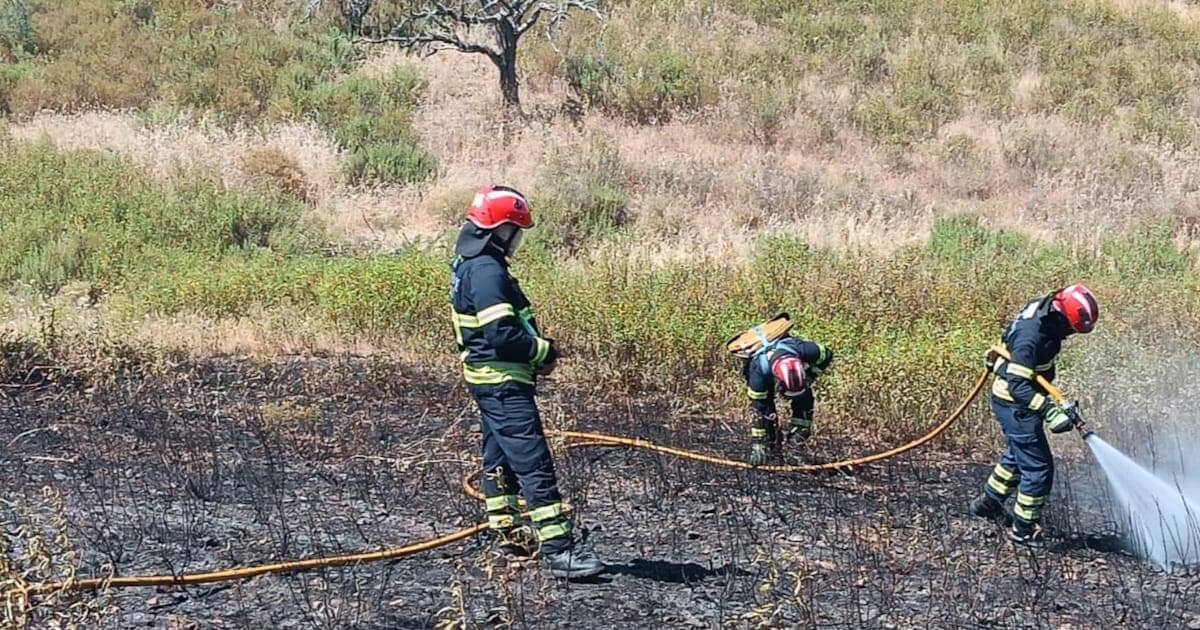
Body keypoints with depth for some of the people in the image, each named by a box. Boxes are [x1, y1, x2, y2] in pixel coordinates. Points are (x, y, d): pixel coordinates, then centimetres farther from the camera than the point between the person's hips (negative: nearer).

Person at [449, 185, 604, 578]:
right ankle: (559, 551, -15)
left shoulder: (468, 265, 12)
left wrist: (537, 347, 8)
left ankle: (506, 533, 33)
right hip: (503, 384, -11)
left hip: (487, 380, 11)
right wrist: (544, 352, -11)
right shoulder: (487, 272, -21)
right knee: (535, 464, -12)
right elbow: (502, 335, -27)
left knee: (499, 457, 20)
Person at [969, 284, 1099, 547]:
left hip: (1019, 401, 10)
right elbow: (1018, 386, -35)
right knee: (1038, 467, -3)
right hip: (1015, 405, -10)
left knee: (1019, 454, 28)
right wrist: (1050, 411, -39)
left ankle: (989, 501, 45)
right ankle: (1024, 529, 10)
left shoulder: (1043, 309, -5)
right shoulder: (1031, 337, -33)